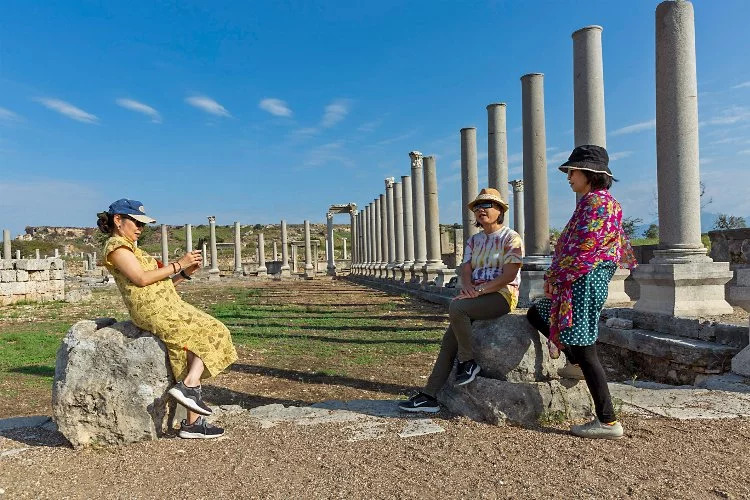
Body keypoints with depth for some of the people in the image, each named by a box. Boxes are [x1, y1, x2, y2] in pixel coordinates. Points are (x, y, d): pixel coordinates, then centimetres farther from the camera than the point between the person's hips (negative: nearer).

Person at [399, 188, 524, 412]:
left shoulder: (511, 238, -2)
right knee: (449, 339, -7)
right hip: (477, 296, 7)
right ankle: (429, 396, -4)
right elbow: (466, 269, 8)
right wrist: (467, 285, -15)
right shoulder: (473, 240, 19)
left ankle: (468, 362, -14)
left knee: (456, 307, -32)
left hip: (502, 295, -7)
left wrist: (479, 289, -21)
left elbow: (509, 275, -14)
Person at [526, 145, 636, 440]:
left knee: (584, 351, -6)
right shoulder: (594, 201, 17)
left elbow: (585, 250, -20)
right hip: (579, 285, 11)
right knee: (535, 313, 22)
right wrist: (558, 275, 14)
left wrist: (557, 276, -10)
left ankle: (608, 422, 2)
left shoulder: (596, 202, -14)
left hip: (584, 284, -11)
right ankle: (576, 364, 28)